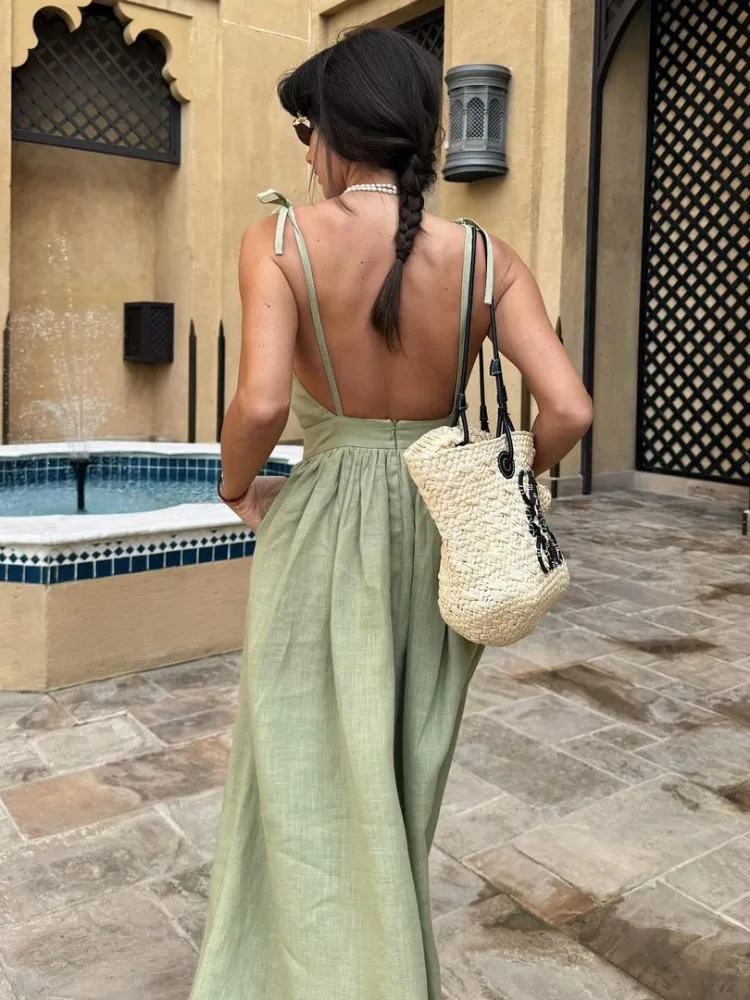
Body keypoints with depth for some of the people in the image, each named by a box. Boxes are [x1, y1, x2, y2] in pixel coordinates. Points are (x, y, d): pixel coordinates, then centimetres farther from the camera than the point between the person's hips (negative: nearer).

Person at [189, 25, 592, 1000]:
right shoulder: (485, 257, -6)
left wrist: (237, 488, -4)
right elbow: (569, 411, -13)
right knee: (404, 772, 25)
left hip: (323, 526, -4)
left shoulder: (282, 238, -14)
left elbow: (262, 403, -26)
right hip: (438, 526, 4)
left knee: (309, 777, 15)